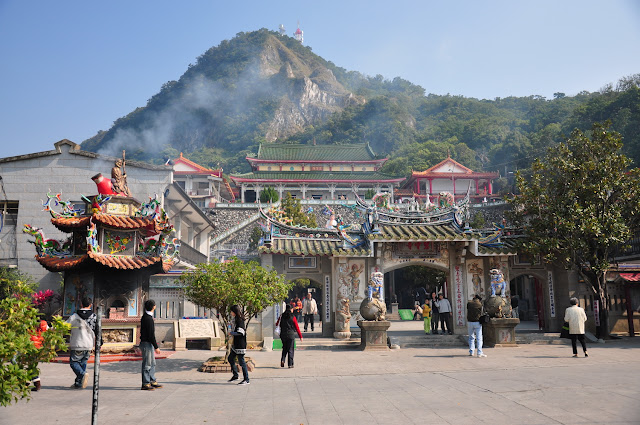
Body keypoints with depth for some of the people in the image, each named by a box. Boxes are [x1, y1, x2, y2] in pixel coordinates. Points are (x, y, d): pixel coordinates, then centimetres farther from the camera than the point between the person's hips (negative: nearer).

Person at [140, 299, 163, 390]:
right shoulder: (148, 319, -20)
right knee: (147, 364, -3)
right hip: (147, 344, -10)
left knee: (152, 363, 14)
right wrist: (156, 347, -17)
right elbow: (151, 334, -21)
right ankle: (145, 384, 3)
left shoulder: (145, 316, 11)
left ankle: (152, 381, 21)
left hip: (149, 344, 10)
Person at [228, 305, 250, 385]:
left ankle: (246, 380, 2)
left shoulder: (239, 320, -18)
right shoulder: (235, 319, 12)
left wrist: (232, 333, -14)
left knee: (241, 361, -5)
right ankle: (235, 375, 29)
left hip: (240, 344, -10)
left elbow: (240, 332, -26)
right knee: (230, 358, 18)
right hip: (235, 344, 10)